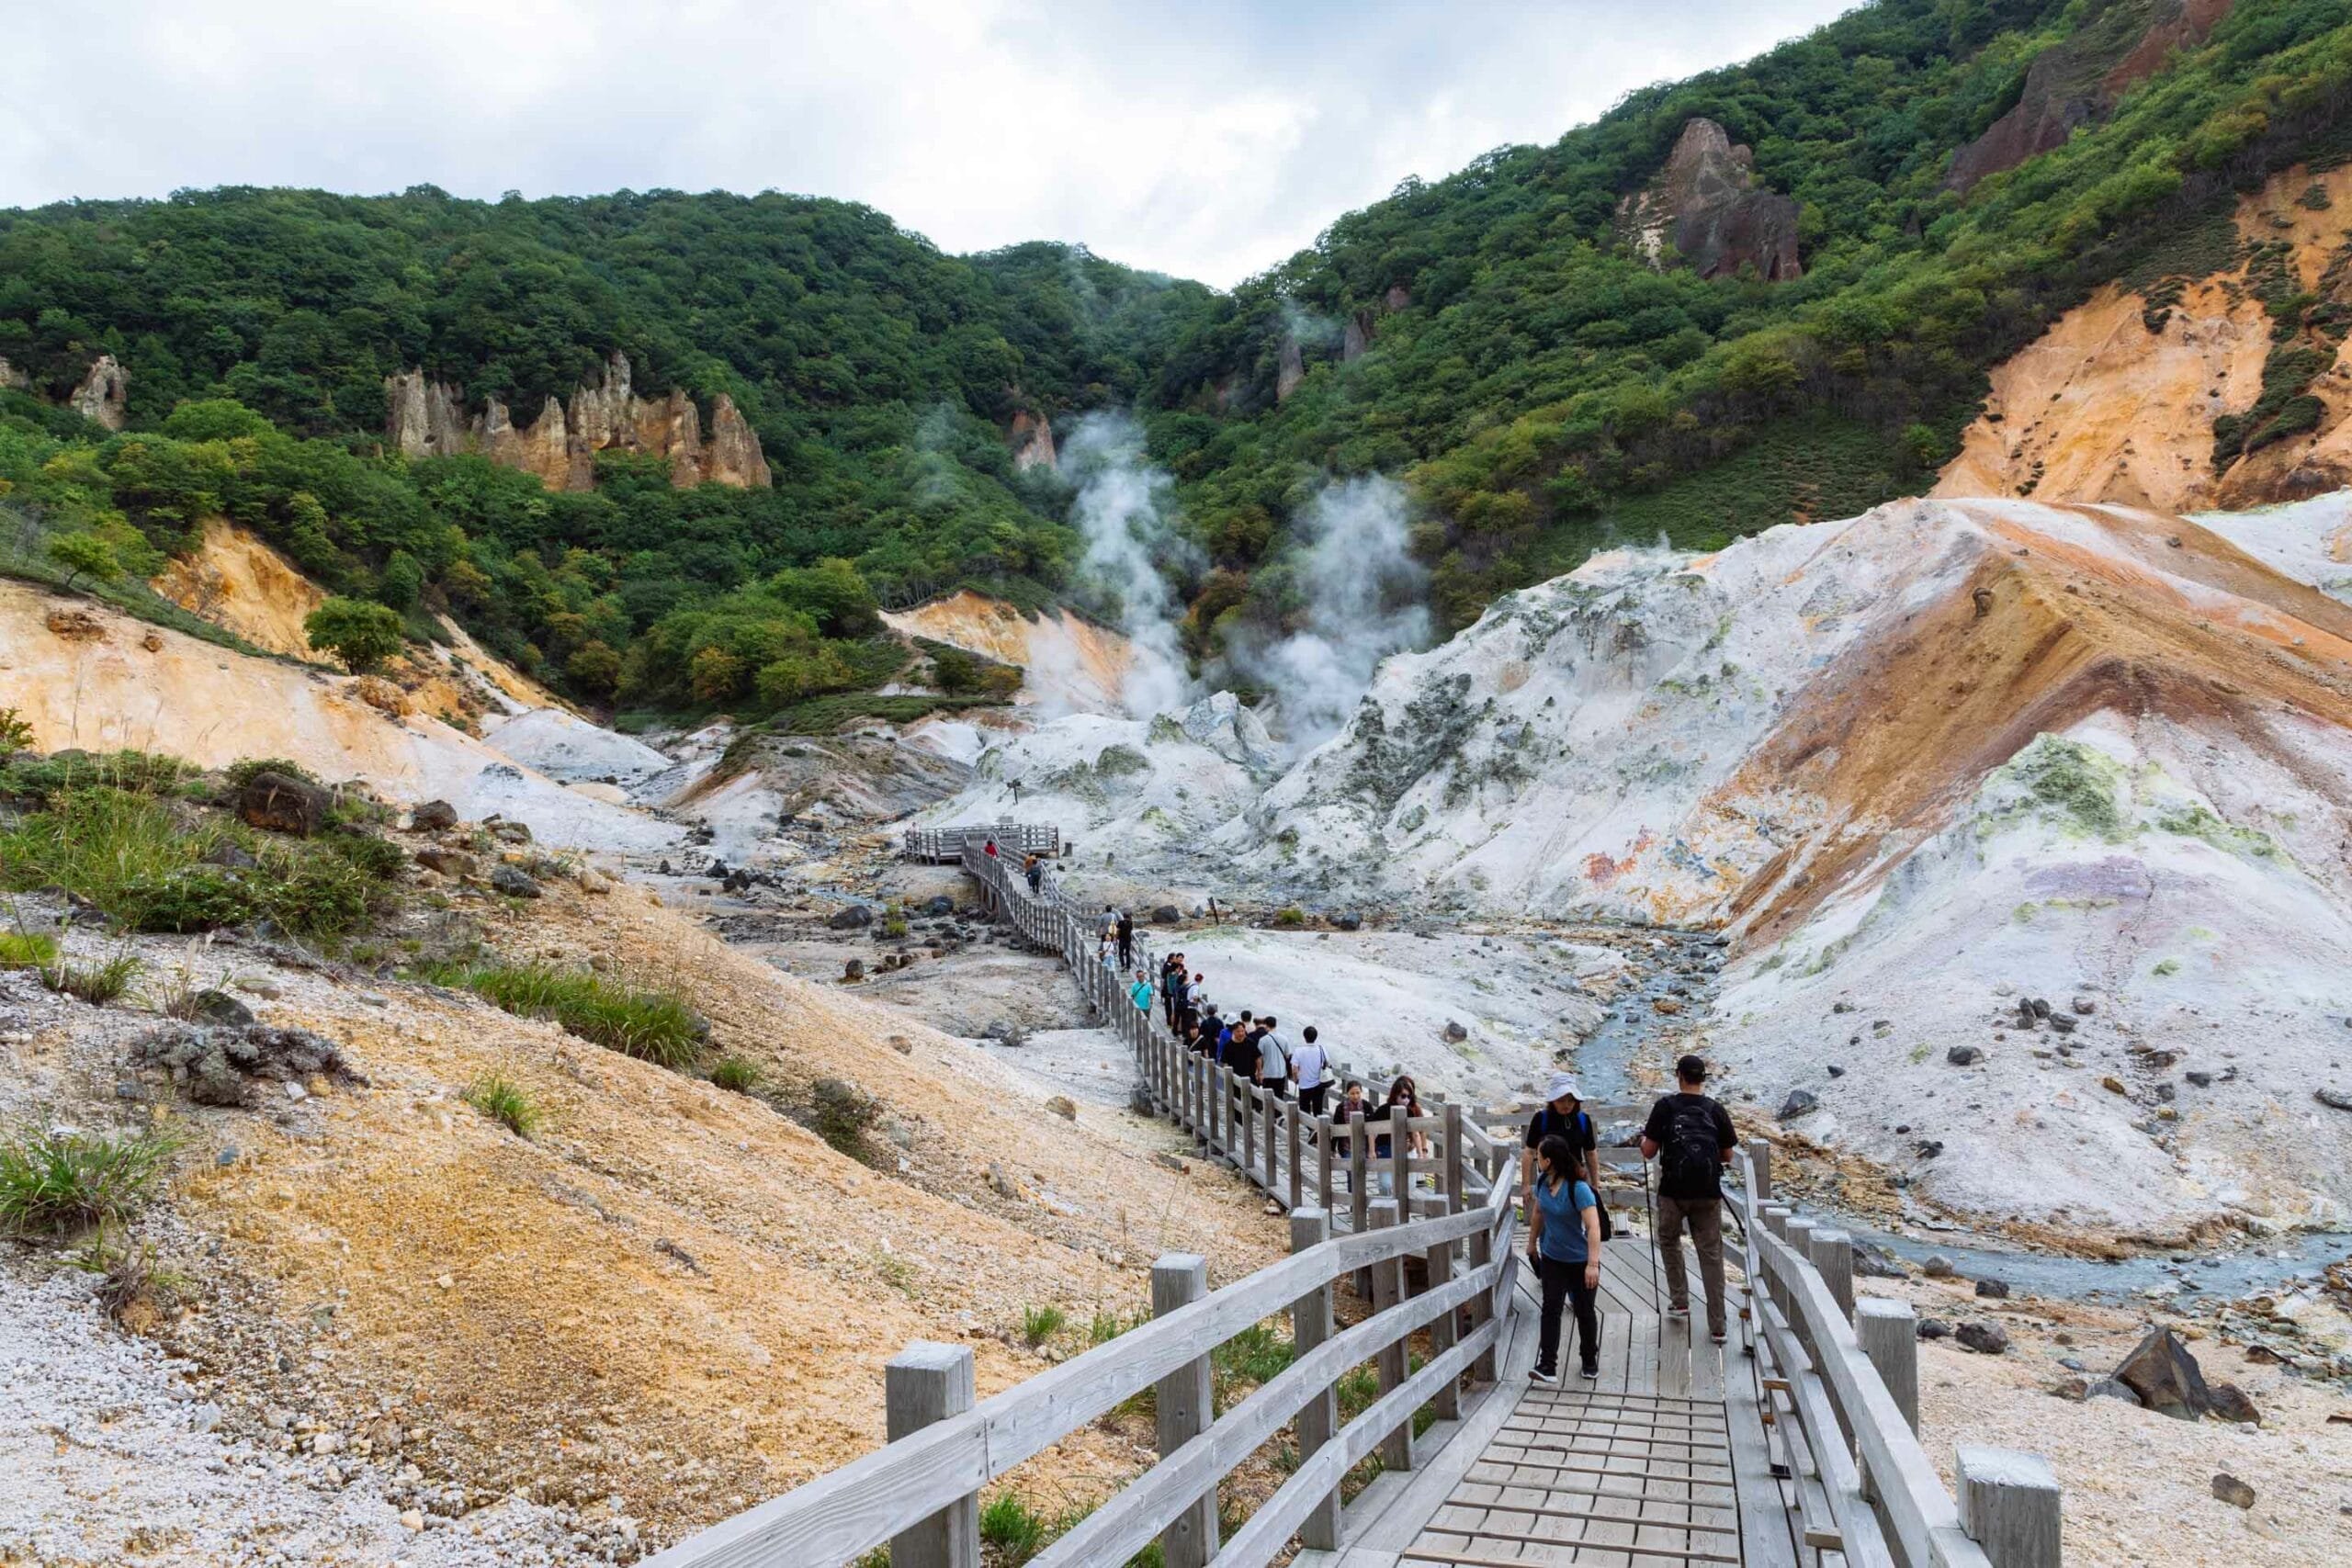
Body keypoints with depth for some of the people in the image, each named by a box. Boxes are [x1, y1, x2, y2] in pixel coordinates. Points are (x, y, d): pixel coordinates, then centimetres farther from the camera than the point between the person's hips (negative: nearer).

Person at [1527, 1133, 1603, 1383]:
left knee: (1584, 1311, 10)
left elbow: (1594, 1228, -32)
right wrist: (1532, 1243, 21)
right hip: (1552, 1258, 5)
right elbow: (1538, 1213, 11)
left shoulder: (1578, 1189, -28)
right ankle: (1547, 1366, -5)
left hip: (1580, 1261, -5)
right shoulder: (1543, 1182, -6)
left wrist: (1593, 1264, -37)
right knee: (1551, 1308, -4)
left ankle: (1589, 1361, 31)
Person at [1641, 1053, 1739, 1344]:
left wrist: (1644, 1136, 16)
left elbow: (1648, 1153, -4)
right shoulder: (1716, 1110, 2)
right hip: (1709, 1192, 2)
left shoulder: (1665, 1106, -4)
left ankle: (1679, 1302, 19)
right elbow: (1727, 1156, 9)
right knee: (1711, 1255, 7)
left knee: (1669, 1241, 22)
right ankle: (1717, 1325, 7)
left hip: (1673, 1190, -2)